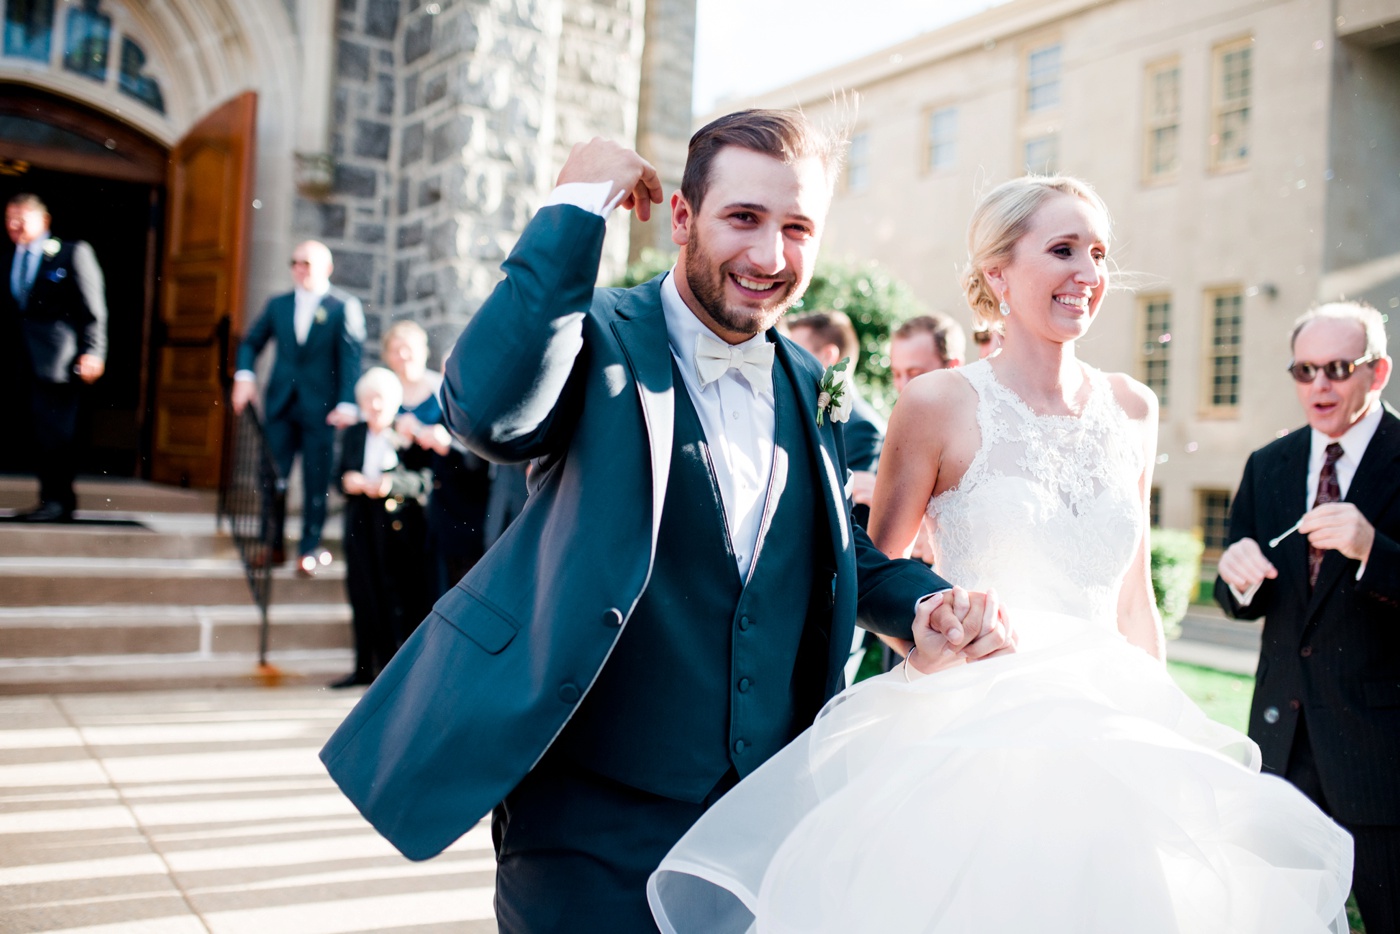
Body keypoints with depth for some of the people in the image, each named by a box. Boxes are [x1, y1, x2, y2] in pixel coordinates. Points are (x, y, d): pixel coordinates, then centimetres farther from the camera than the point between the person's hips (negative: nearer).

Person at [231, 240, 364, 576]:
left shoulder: (345, 306, -1)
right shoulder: (278, 305, 12)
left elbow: (351, 357, -8)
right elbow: (251, 342, 19)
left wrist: (347, 403, -17)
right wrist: (244, 375, 1)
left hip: (321, 408, -4)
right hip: (281, 405, 4)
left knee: (316, 481, 2)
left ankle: (309, 549, 11)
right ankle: (273, 544, 12)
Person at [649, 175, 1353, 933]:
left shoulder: (1132, 410, 7)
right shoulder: (939, 404, -8)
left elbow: (1132, 597, 13)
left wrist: (1161, 722, 13)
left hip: (1108, 726, 5)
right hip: (972, 723, -4)